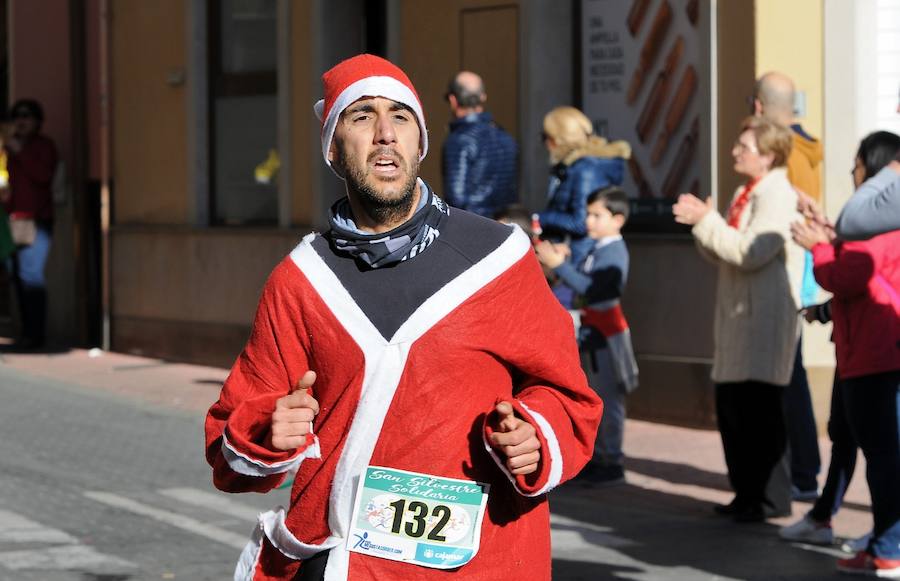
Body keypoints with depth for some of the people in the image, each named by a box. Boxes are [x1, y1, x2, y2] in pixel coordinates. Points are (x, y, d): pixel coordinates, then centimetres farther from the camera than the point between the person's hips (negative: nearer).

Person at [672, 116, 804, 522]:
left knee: (758, 408, -10)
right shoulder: (746, 194, 18)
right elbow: (723, 255, 21)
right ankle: (748, 493, 18)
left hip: (765, 318, -10)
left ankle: (771, 499, -4)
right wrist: (701, 222, 4)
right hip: (738, 314, 10)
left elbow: (750, 252, -22)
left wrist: (707, 221, -14)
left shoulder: (777, 196, -12)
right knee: (730, 405, 10)